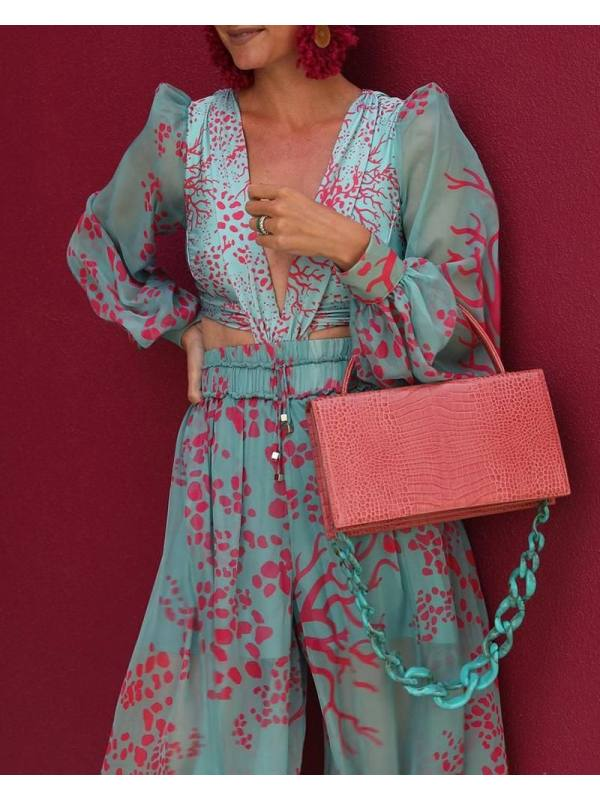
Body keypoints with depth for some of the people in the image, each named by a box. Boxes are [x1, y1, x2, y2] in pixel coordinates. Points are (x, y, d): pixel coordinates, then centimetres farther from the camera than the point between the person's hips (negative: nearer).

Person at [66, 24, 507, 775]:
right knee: (225, 703, 8)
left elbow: (465, 315, -4)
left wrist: (347, 244, -16)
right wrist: (185, 325, 7)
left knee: (387, 710, 6)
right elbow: (98, 249, 20)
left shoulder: (412, 131, -3)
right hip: (231, 473, 2)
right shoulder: (186, 134, 3)